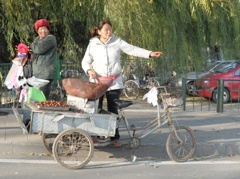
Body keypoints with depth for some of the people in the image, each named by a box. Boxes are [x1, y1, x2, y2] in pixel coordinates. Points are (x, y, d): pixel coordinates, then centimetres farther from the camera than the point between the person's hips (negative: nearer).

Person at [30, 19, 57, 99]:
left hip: (46, 74, -8)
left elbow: (39, 49, -19)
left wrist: (32, 46, 0)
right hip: (36, 73, 8)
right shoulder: (37, 39, 21)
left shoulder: (50, 38, -6)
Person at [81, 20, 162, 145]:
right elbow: (85, 61, 10)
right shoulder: (93, 44, 5)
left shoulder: (117, 42, 4)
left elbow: (133, 50, -3)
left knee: (113, 109, 2)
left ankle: (114, 135, 12)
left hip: (114, 83, 0)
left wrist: (150, 54, -14)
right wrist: (89, 70, -12)